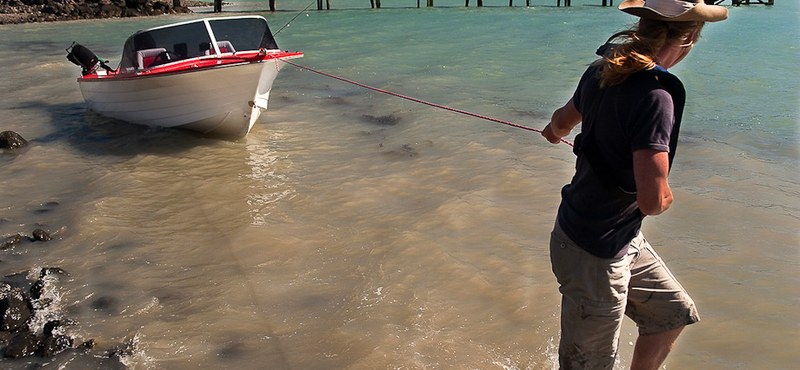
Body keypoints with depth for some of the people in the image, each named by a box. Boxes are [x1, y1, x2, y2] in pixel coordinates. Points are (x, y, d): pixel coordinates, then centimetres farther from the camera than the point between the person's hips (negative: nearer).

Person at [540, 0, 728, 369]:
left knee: (674, 312, 24)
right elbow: (652, 201, -32)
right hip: (595, 254, -9)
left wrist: (554, 130, 45)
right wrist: (666, 195, -7)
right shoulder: (655, 96, -27)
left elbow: (563, 120, 20)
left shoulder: (601, 71, -2)